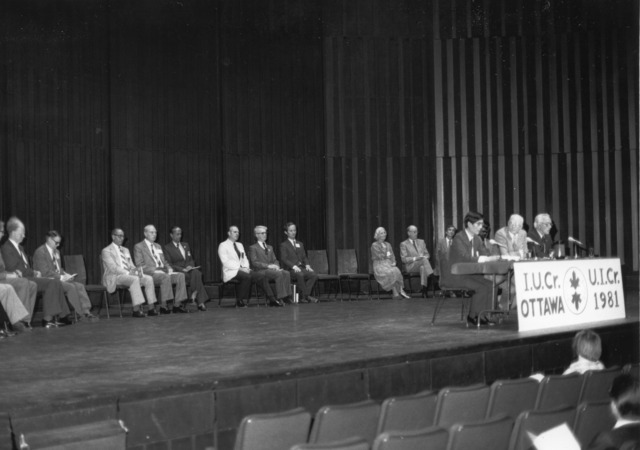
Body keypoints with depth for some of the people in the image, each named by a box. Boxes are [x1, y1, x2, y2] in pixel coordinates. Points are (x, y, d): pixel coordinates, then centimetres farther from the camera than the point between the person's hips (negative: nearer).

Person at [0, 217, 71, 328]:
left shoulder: (19, 247, 22)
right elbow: (13, 270, -15)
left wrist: (34, 272, -2)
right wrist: (33, 273, -10)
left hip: (27, 277, 9)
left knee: (56, 283, -6)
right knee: (51, 283, -23)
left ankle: (61, 316, -9)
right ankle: (47, 319, -22)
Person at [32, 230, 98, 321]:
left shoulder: (56, 252, 20)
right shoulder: (40, 252, -9)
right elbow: (45, 272, -17)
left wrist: (65, 275, 3)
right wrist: (61, 277, -18)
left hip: (59, 278, 8)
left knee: (79, 286, -17)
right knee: (71, 287, -29)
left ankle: (86, 311, -29)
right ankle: (82, 313, -26)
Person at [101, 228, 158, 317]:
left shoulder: (125, 250, 24)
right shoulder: (106, 251, -2)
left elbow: (131, 265, 19)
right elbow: (113, 267, -14)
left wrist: (136, 271, -5)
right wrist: (128, 273, -24)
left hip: (127, 274, 7)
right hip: (114, 277, -7)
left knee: (149, 279, -15)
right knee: (134, 279, -35)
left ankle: (151, 308, -18)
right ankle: (136, 310, -37)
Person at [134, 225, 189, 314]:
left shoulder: (158, 246, 26)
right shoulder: (138, 246, 3)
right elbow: (140, 265, -8)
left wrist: (169, 268, 3)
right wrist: (155, 270, -19)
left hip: (162, 272, 7)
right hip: (149, 275, -7)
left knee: (180, 275, -18)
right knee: (165, 277, -36)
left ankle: (177, 304, -22)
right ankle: (163, 306, -33)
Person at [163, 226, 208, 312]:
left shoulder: (185, 245, 23)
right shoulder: (167, 247, 5)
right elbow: (169, 264, -4)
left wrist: (190, 266, -5)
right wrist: (182, 269, -16)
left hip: (189, 269, 5)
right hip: (177, 272, -5)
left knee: (197, 273, -33)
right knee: (195, 276, -34)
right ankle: (200, 302, -34)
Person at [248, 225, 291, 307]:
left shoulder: (270, 247, 27)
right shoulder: (253, 248, 6)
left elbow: (275, 260, 20)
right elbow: (254, 263, -7)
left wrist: (276, 266, -5)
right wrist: (268, 266, -18)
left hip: (272, 269, 6)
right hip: (261, 271, -6)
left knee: (286, 273, -25)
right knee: (279, 274, -34)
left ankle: (286, 296, -29)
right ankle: (280, 297, -35)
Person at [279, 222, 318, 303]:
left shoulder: (300, 244, 26)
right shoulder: (283, 245, 7)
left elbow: (304, 257, 20)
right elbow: (284, 259, -6)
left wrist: (307, 265, -3)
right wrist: (294, 266, -22)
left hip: (301, 268, 5)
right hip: (290, 269, -5)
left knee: (314, 275, -25)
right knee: (300, 275, -38)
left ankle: (303, 297, -26)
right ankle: (306, 296, -28)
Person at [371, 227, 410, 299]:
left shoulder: (388, 244, 22)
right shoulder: (374, 245, 3)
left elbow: (392, 256, 14)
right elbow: (379, 256, -9)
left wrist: (393, 262, -5)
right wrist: (387, 255, 4)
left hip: (389, 265, 5)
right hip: (379, 266, -5)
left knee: (396, 270, -30)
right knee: (392, 272, -34)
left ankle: (401, 290, -36)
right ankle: (395, 292, -32)